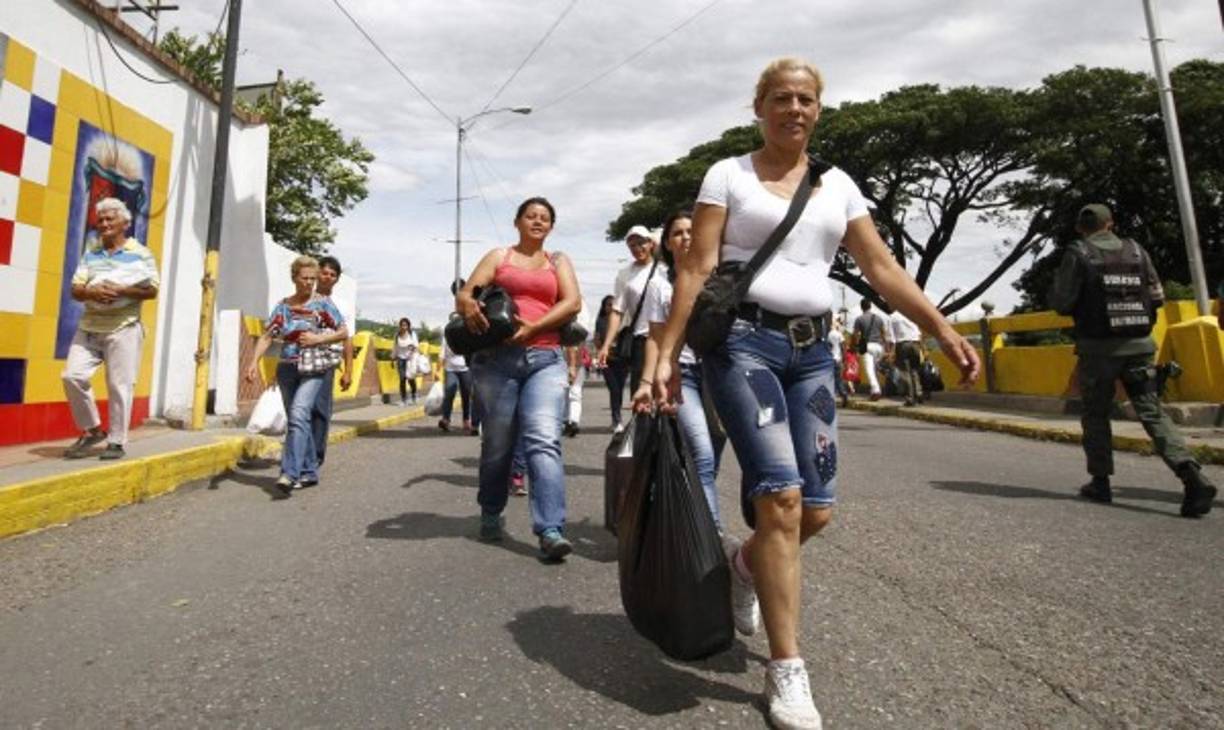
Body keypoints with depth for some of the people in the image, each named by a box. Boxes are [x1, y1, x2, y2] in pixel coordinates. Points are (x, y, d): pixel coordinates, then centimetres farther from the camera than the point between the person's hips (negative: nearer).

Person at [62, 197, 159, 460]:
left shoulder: (140, 253, 1)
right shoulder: (90, 252, 14)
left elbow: (152, 290, -7)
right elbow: (75, 289, 8)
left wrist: (120, 290, -20)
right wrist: (92, 292, -14)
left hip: (123, 328, -5)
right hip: (89, 327, 5)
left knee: (119, 385, -4)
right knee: (72, 376, -3)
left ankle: (116, 442, 5)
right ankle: (93, 430, 14)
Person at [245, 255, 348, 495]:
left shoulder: (323, 303, 1)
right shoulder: (283, 306, 8)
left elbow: (344, 332, 1)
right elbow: (266, 336, 3)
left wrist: (318, 338, -12)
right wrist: (254, 362, -10)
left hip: (313, 369, -4)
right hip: (287, 368, 4)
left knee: (299, 414, -22)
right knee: (297, 420, 10)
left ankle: (290, 473, -24)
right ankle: (309, 472, 21)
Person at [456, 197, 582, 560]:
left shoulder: (558, 261, 18)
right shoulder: (498, 257, 16)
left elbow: (573, 303, 3)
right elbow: (464, 295, 6)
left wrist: (533, 327, -11)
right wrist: (468, 306, -19)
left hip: (546, 360, 0)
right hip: (497, 358, 0)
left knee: (544, 441, -14)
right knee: (497, 443, 6)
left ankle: (551, 531, -18)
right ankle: (491, 514, 28)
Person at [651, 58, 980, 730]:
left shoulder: (838, 186, 17)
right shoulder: (728, 175, 6)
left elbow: (882, 269, 13)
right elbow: (695, 269, -2)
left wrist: (942, 330, 2)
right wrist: (668, 352, -10)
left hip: (812, 350, 5)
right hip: (743, 339, -5)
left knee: (816, 510, 1)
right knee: (781, 495, -16)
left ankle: (745, 561, 35)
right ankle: (786, 669, 1)